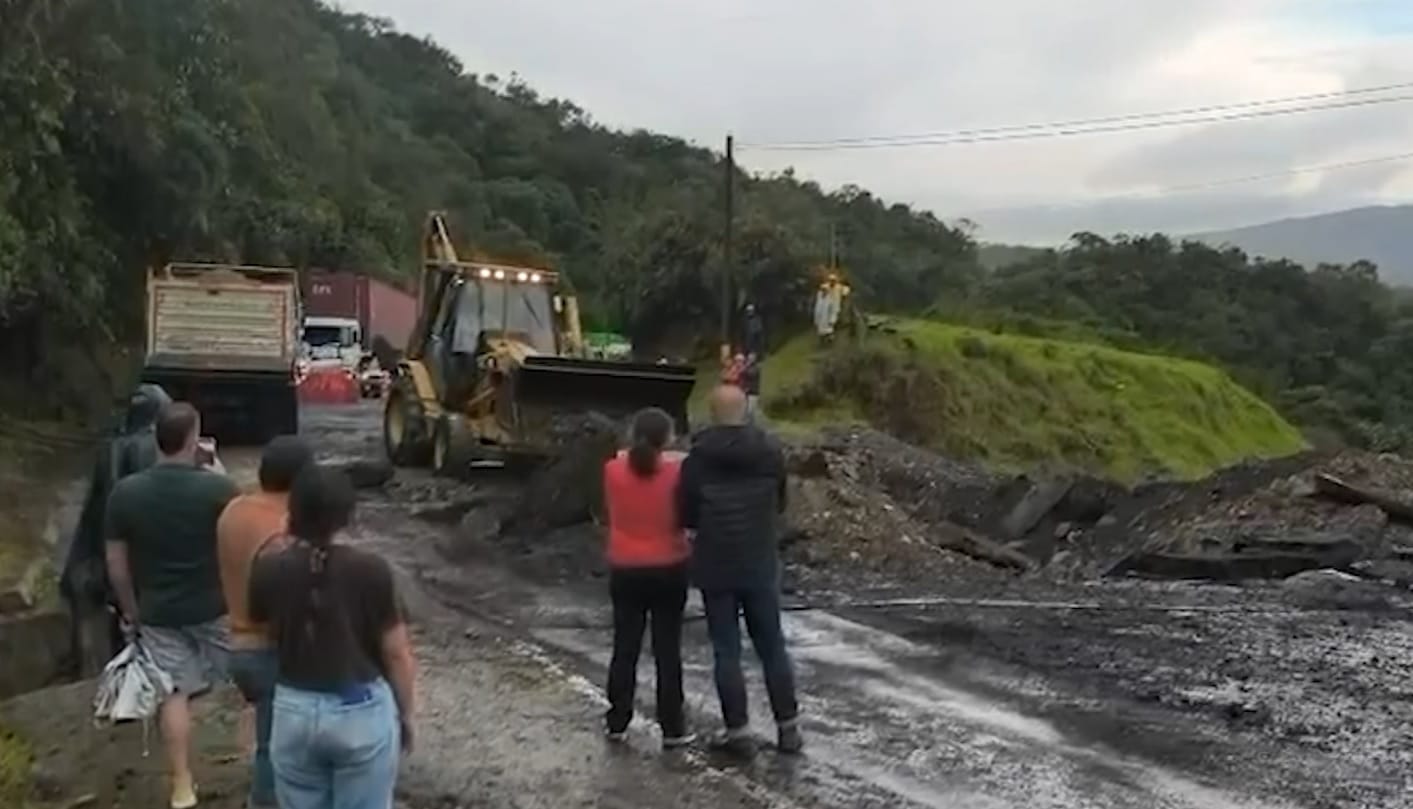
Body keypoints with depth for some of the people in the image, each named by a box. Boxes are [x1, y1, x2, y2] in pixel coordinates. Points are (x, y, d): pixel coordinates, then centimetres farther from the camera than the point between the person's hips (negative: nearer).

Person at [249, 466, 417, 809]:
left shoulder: (268, 571, -8)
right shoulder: (371, 571, -15)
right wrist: (405, 713, 6)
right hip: (363, 713, -2)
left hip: (293, 712, 3)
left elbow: (266, 634, 8)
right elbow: (397, 654, -8)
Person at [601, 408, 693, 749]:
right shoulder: (676, 472, -14)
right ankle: (672, 728, 13)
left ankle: (617, 722, 21)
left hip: (625, 571, 2)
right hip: (668, 570, -2)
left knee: (625, 648, 12)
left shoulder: (614, 469, -8)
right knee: (667, 650, 7)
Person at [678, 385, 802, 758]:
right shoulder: (771, 451, -3)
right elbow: (780, 504, 8)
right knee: (772, 647, 12)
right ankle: (788, 727, 18)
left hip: (716, 566, -2)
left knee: (726, 650, 6)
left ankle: (738, 731, 9)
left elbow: (686, 515, -4)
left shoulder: (698, 457, -11)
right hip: (761, 564, 2)